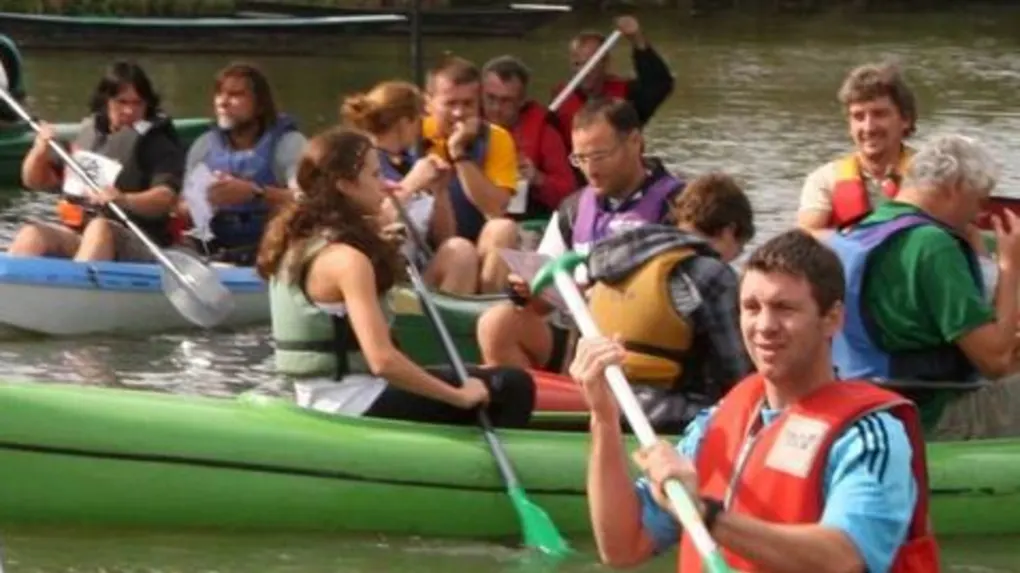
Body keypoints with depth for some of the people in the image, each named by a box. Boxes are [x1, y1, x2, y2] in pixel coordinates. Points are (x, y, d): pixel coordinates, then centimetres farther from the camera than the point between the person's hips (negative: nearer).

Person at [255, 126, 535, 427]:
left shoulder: (297, 239, 6)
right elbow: (383, 360, -29)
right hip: (354, 407, -10)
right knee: (513, 387, -6)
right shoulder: (346, 258, -21)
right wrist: (460, 396, -20)